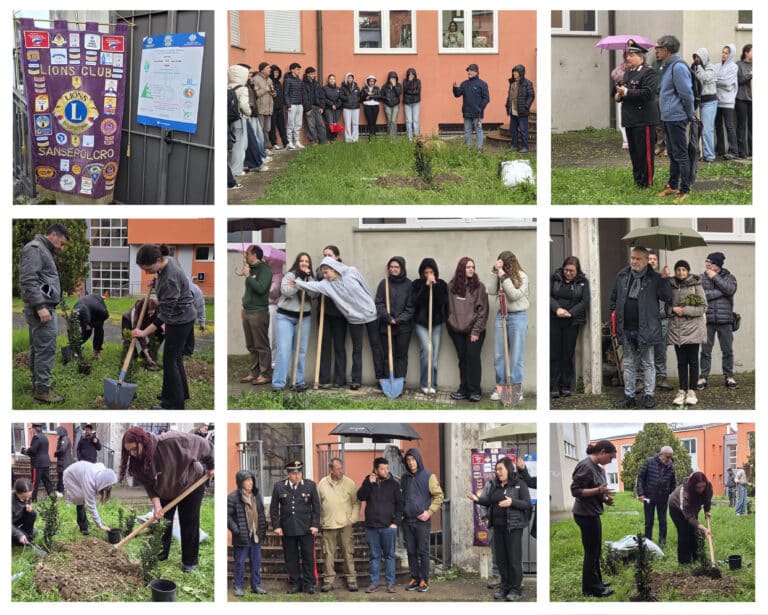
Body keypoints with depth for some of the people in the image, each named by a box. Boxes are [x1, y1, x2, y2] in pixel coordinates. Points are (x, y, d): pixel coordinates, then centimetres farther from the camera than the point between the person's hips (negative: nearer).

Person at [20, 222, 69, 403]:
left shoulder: (45, 251, 22)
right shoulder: (34, 249, -11)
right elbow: (28, 280, -20)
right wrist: (40, 306, -24)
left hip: (43, 307, 11)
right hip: (42, 308, -11)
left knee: (37, 349, 14)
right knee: (46, 349, -10)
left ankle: (39, 386, 19)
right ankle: (42, 389, -8)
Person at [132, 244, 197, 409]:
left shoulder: (170, 278, -33)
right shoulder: (167, 260, -6)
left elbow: (165, 314, -26)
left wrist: (145, 332, -22)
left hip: (180, 320, -9)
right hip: (180, 317, 9)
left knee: (170, 360, 0)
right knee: (175, 356, 20)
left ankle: (175, 403, 9)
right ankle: (181, 392, 34)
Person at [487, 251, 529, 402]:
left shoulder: (521, 277, -8)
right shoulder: (499, 276, 5)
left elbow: (515, 295, -18)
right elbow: (491, 290, -4)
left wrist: (504, 277, -18)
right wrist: (494, 272, -8)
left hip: (518, 316, -5)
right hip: (501, 315, 5)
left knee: (516, 354, -2)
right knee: (499, 354, 6)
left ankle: (516, 388, 2)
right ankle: (500, 386, 13)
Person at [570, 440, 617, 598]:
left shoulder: (597, 467, 8)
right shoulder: (585, 466, -19)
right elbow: (576, 490, -22)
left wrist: (605, 498, -1)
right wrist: (598, 490, -28)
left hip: (593, 514, 9)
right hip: (586, 515, -9)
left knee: (596, 551, 19)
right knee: (591, 552, -1)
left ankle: (596, 582, 31)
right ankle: (591, 588, 8)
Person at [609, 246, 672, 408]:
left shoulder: (654, 278, -4)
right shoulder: (623, 276, 8)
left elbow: (666, 297, -10)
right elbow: (614, 298, 19)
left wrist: (664, 279, -20)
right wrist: (614, 314, 11)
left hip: (645, 328, -4)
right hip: (626, 328, 4)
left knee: (648, 363, 5)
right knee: (628, 364, 10)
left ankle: (648, 395, 13)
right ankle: (629, 396, 17)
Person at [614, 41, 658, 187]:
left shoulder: (648, 72, -10)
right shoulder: (628, 72, 17)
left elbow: (647, 93, -22)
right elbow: (622, 88, 27)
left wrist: (626, 92, -20)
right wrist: (618, 94, 3)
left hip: (643, 120, -9)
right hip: (630, 119, 9)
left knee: (645, 152, -4)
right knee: (633, 152, 14)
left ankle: (647, 182, 2)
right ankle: (637, 180, 22)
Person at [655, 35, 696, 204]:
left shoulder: (678, 67, -18)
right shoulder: (667, 66, 12)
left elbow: (686, 94, -19)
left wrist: (689, 115, -10)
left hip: (677, 118, -10)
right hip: (667, 118, 10)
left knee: (680, 155, -3)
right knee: (672, 153, 18)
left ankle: (685, 190, 2)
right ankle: (673, 185, 29)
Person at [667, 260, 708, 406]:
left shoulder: (696, 285, -2)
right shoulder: (671, 286, 8)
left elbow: (703, 307, -6)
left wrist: (685, 310, -14)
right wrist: (673, 309, -7)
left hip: (693, 328, -3)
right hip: (676, 329, 3)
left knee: (693, 361, 1)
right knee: (681, 362, 7)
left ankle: (691, 391, 6)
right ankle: (682, 391, 10)